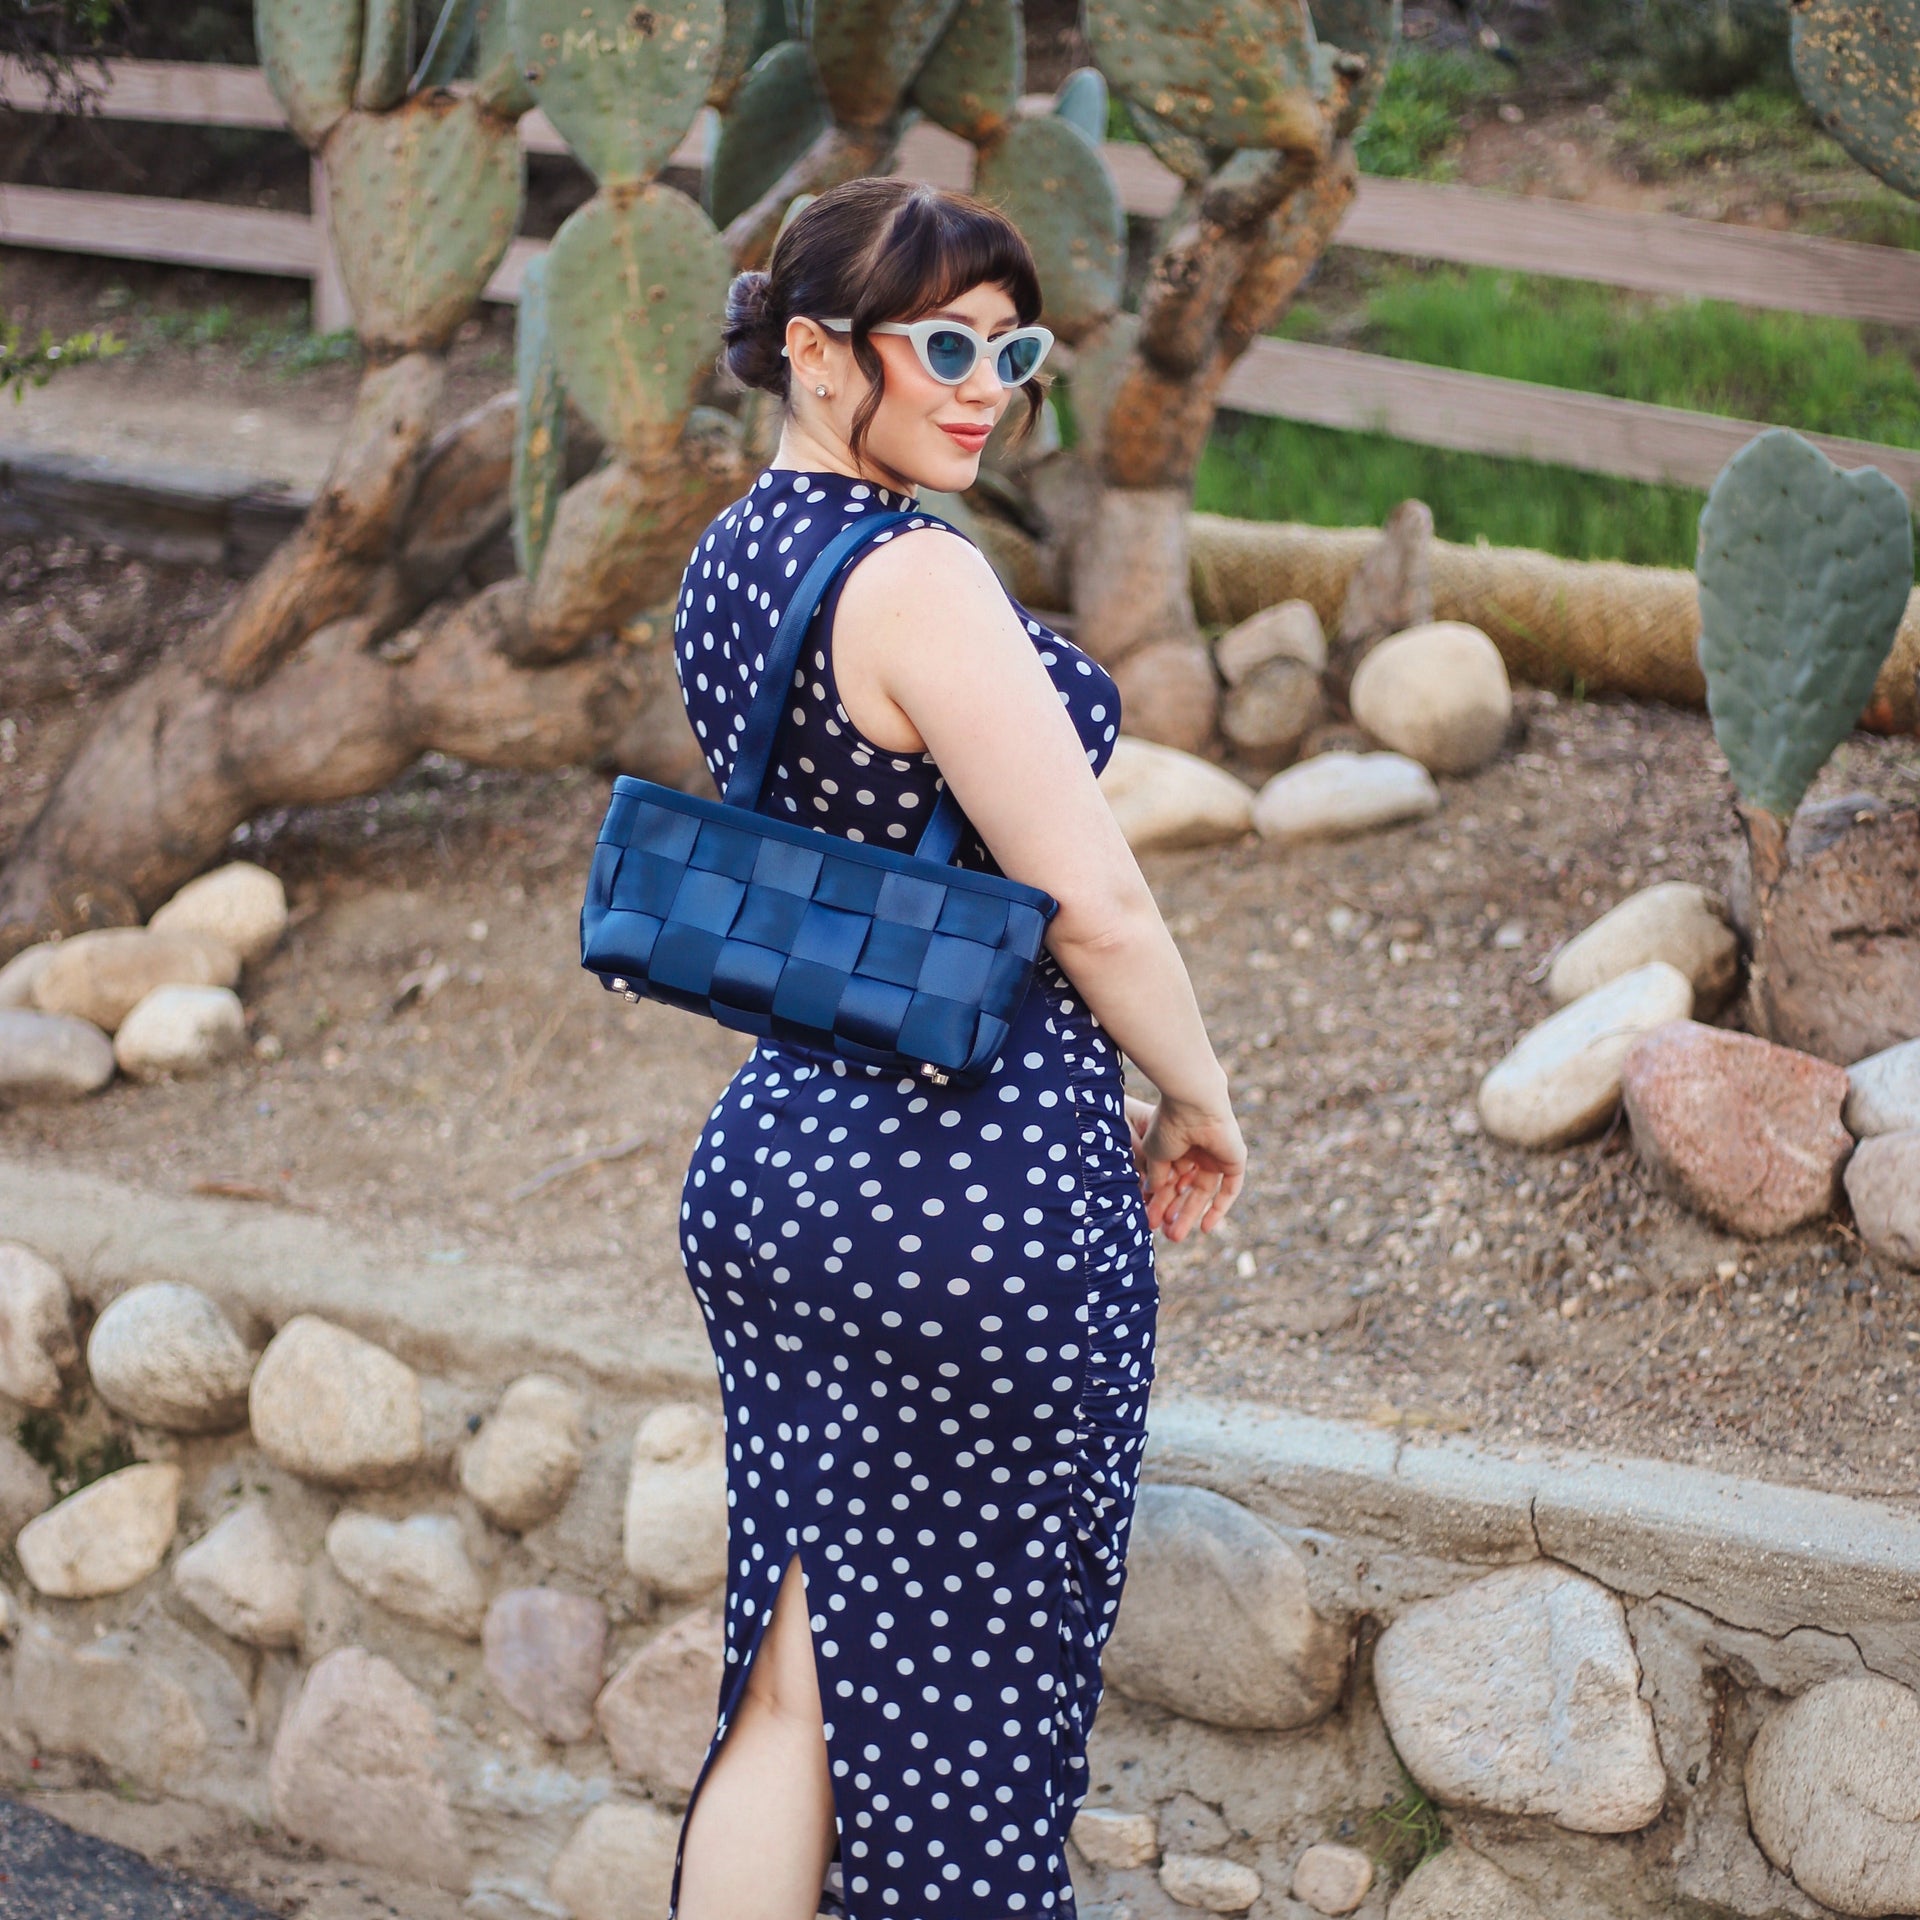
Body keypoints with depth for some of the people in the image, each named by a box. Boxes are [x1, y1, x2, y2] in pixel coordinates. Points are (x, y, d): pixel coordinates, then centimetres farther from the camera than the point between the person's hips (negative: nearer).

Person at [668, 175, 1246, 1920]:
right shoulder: (916, 577, -18)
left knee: (797, 1682, 15)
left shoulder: (729, 559, 10)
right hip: (979, 1188, -8)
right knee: (960, 1705, 8)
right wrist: (1196, 1102, 1)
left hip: (776, 1139, 9)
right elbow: (1095, 907, -18)